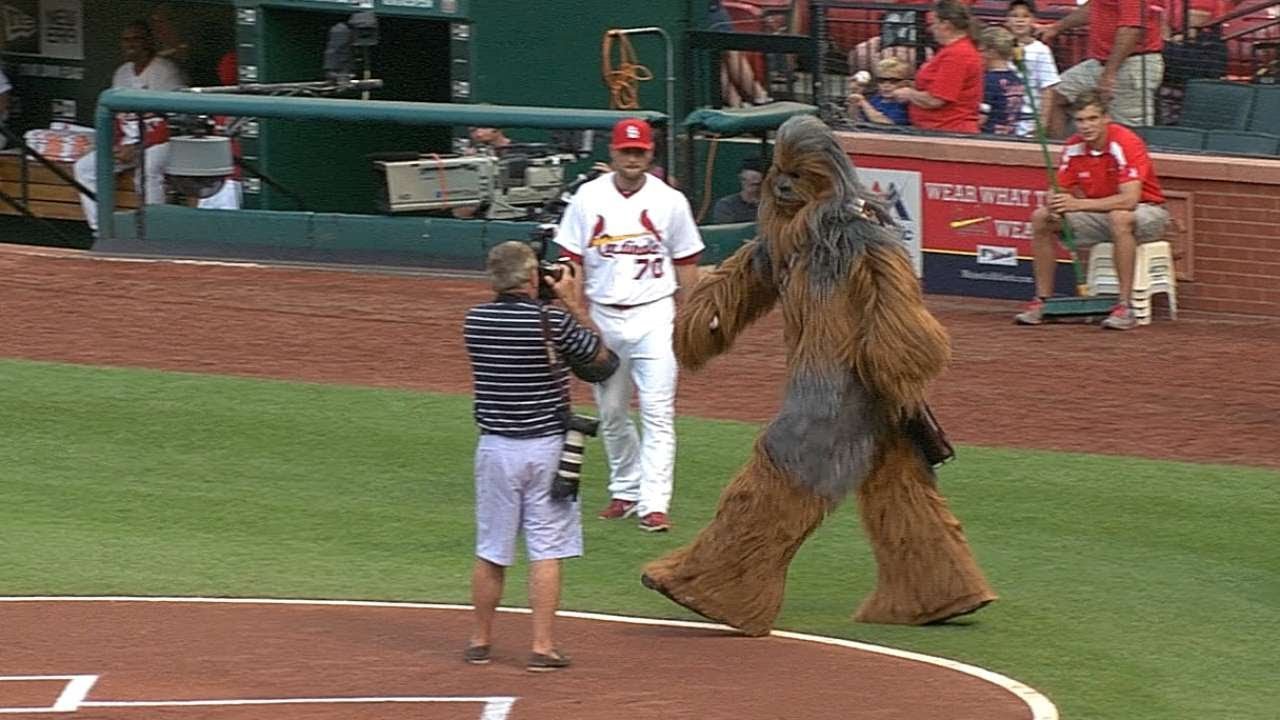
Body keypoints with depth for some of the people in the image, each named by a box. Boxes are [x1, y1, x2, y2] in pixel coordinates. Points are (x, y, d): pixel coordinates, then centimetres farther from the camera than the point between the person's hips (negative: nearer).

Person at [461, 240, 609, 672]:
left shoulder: (476, 320, -2)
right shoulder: (553, 322, -13)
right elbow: (597, 352, 4)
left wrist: (555, 305, 19)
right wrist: (574, 304, 10)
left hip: (495, 447, 3)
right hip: (545, 447, -3)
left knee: (490, 551, 12)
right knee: (546, 551, 2)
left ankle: (481, 641, 22)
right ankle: (542, 648, 0)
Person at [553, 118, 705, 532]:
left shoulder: (670, 202, 0)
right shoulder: (588, 199, 2)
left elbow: (686, 263, 6)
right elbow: (571, 262, 3)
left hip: (654, 315, -2)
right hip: (603, 317, 2)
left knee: (657, 412, -10)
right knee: (611, 412, 12)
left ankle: (654, 503, -11)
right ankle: (625, 490, 28)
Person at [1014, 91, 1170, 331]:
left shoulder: (1125, 144, -25)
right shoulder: (1073, 148, -6)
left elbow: (1129, 200, -33)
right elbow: (1062, 192, 2)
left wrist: (1078, 204, -36)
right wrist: (1055, 205, -24)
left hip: (1147, 212, -7)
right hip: (1101, 212, 7)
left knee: (1119, 218, -41)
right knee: (1041, 219, -7)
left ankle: (1125, 308, -36)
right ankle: (1042, 300, -1)